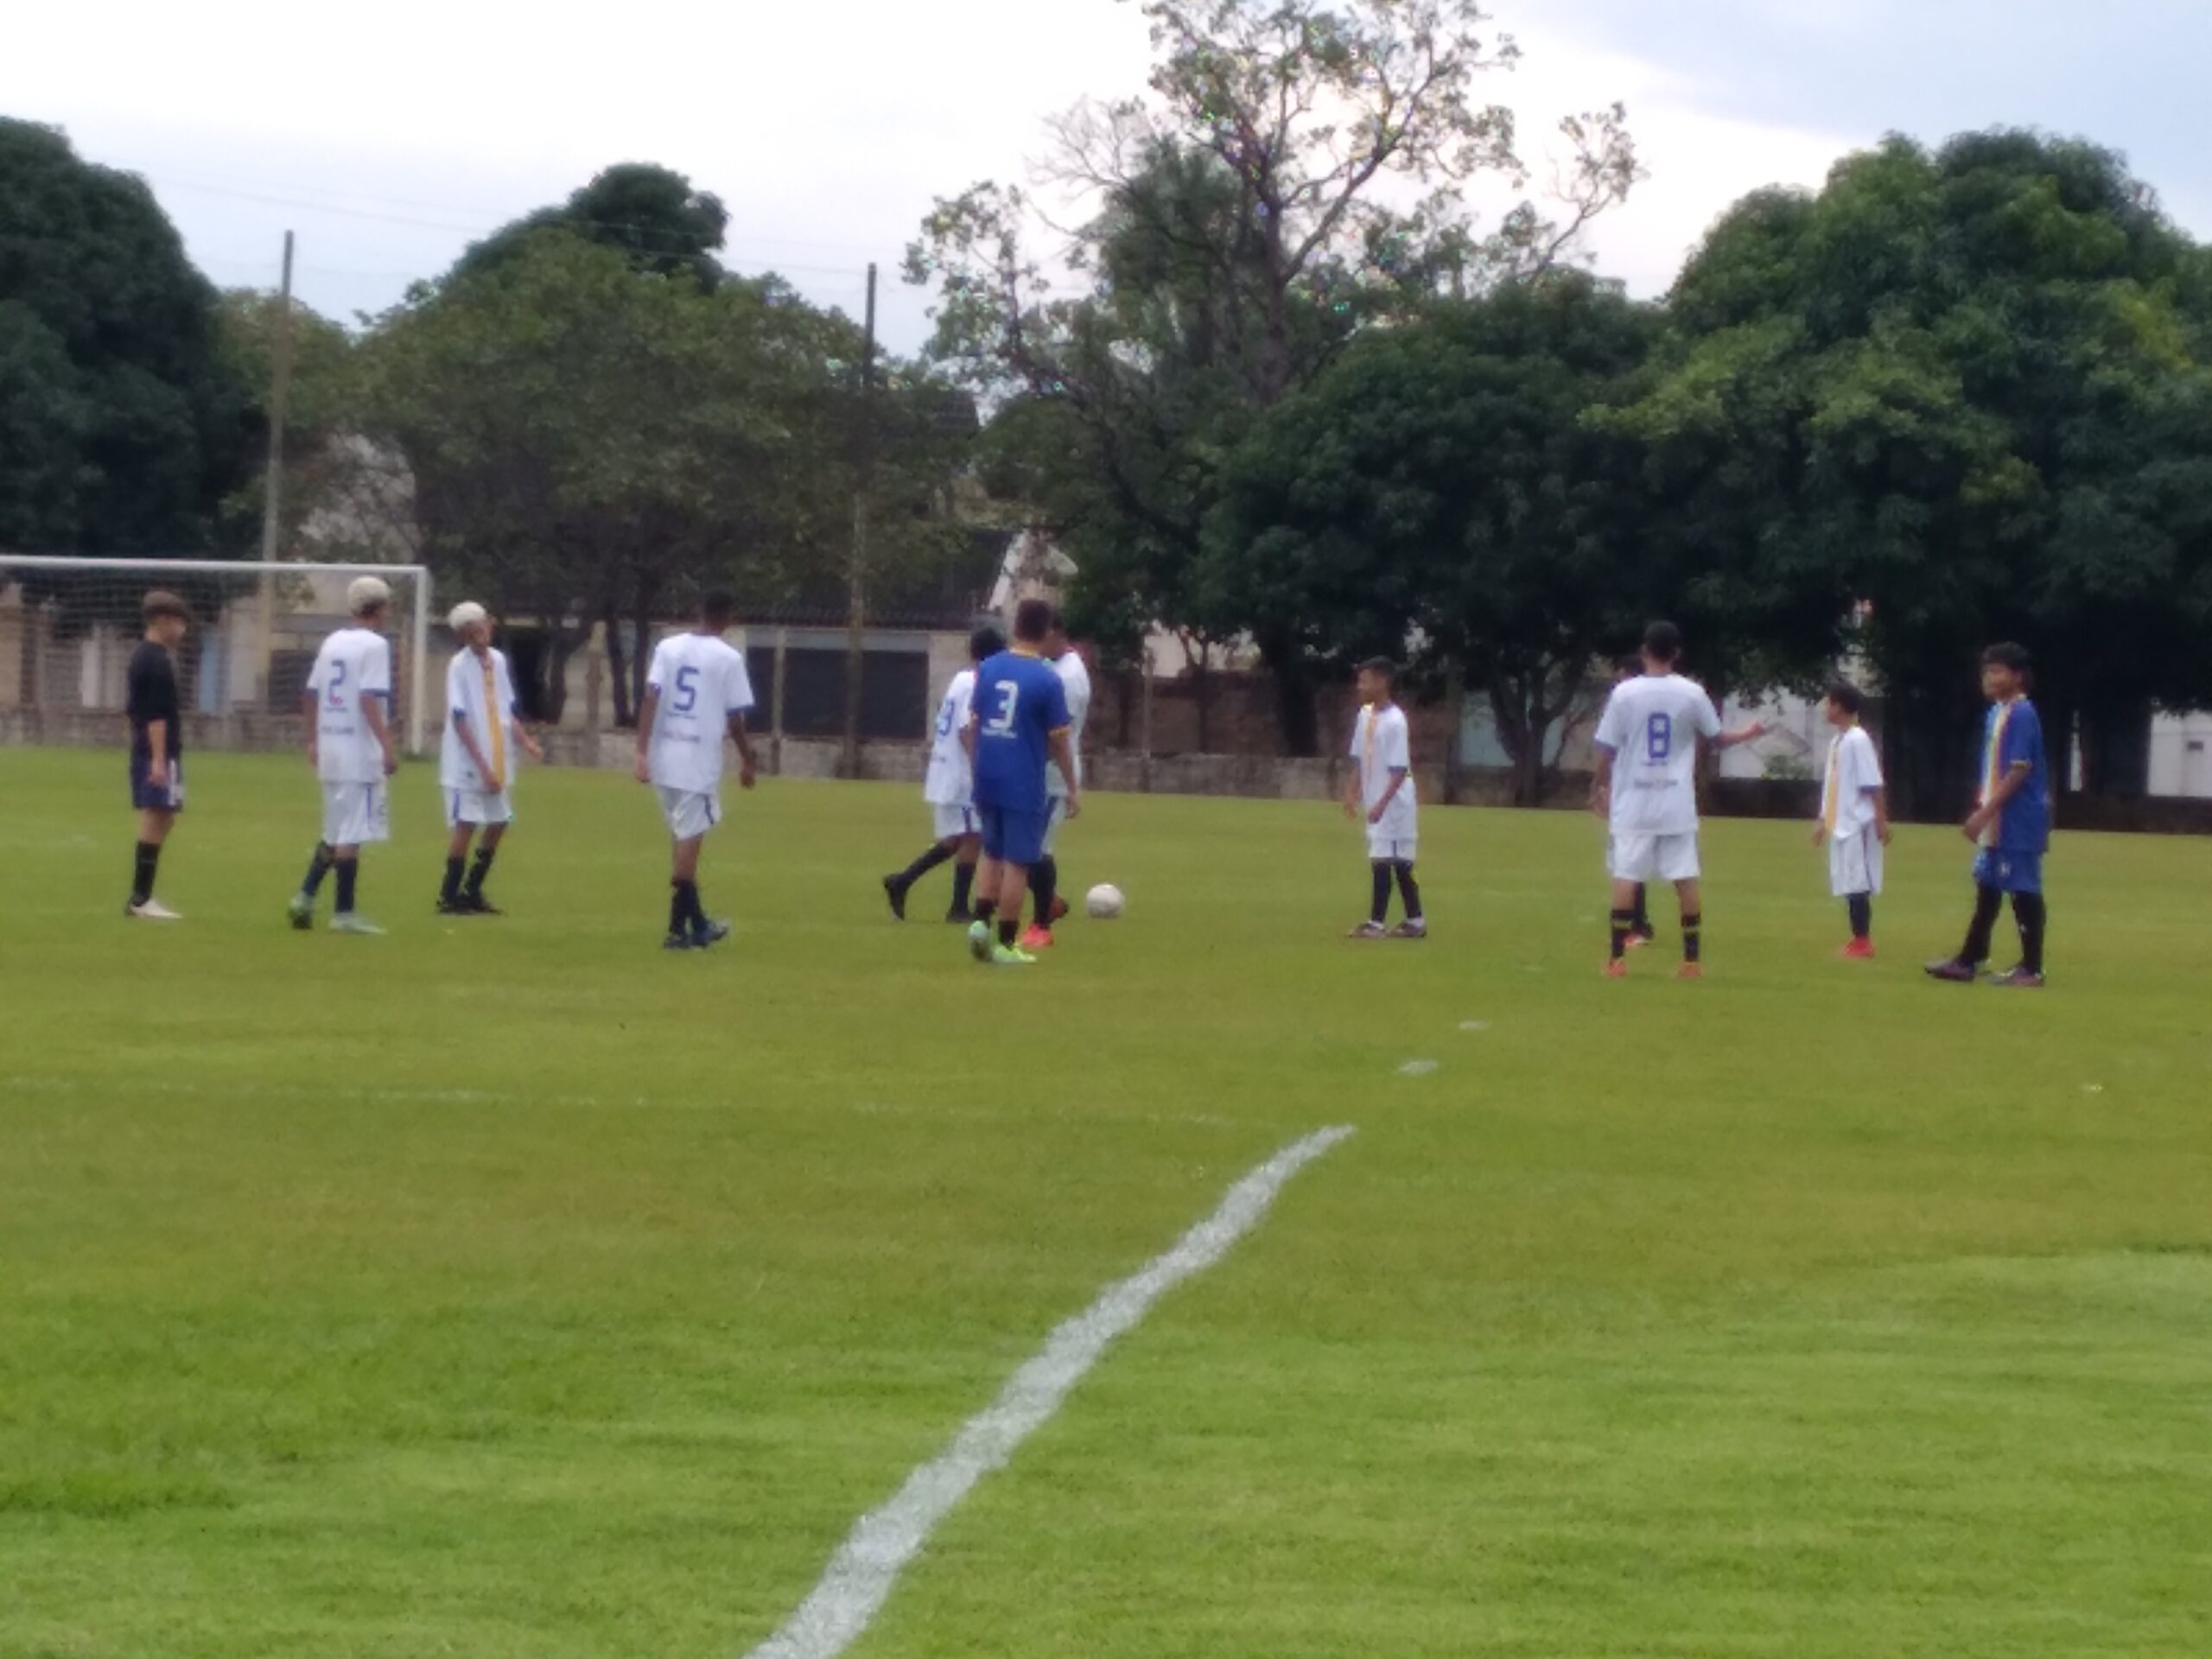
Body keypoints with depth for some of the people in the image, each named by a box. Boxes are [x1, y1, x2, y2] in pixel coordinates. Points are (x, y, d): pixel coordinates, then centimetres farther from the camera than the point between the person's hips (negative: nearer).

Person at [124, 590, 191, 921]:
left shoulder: (142, 656, 16)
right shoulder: (157, 661, -14)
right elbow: (156, 715, -20)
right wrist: (159, 760, -23)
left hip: (144, 749, 10)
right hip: (159, 751, -10)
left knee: (158, 819, 13)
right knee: (158, 818, -9)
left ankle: (141, 897, 14)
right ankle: (141, 900, -11)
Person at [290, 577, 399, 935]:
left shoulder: (332, 643, 12)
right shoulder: (374, 645, -10)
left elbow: (311, 695, 15)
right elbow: (369, 699, -19)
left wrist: (313, 741, 25)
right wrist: (387, 746, -21)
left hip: (329, 748, 8)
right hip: (360, 752, -8)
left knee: (334, 833, 18)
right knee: (353, 835, -4)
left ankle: (305, 897, 9)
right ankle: (344, 913, -3)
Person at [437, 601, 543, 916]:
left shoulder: (498, 660, 8)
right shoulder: (459, 666, -11)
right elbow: (460, 721, -15)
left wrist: (525, 742, 2)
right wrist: (482, 766, -20)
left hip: (497, 763, 7)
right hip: (467, 764, -7)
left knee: (498, 824, 9)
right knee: (465, 825, -6)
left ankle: (472, 891, 21)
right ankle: (449, 898, 2)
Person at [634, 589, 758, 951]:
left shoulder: (668, 647, 4)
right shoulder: (728, 658, -6)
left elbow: (650, 700, -4)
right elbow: (734, 720, -3)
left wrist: (642, 751, -6)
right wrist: (747, 760, 10)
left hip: (664, 758, 5)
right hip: (700, 760, -5)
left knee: (682, 838, 15)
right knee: (688, 840, -1)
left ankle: (697, 923, 24)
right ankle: (678, 928, -3)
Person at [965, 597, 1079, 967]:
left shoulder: (988, 669, 3)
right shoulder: (1047, 680, -11)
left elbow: (974, 725, 9)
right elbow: (1059, 741, -7)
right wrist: (1074, 788, 3)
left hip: (988, 779, 5)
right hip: (1024, 785, -5)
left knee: (992, 854, 20)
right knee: (1017, 863, 2)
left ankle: (981, 922, 5)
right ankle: (1006, 944, 4)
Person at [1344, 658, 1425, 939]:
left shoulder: (1395, 721, -19)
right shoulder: (1365, 715, 6)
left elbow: (1400, 771, -21)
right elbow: (1361, 760, 16)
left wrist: (1381, 804, -25)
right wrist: (1352, 792, 11)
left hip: (1393, 803, -8)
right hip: (1375, 802, 8)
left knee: (1382, 861, -9)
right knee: (1400, 862, 12)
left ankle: (1377, 923, -8)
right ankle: (1415, 921, 17)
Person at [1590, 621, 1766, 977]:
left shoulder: (1625, 692, -7)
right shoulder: (1692, 693, -3)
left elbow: (1607, 750, -4)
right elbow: (1717, 739, 10)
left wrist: (1598, 788, 11)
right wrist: (1749, 734, 29)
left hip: (1634, 802, -1)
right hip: (1676, 804, 1)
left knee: (1625, 877, 2)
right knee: (1686, 880, 5)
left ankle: (1618, 959, -1)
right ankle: (1692, 959, 5)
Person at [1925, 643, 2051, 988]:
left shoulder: (2022, 715, -16)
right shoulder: (1995, 713, 13)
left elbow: (2019, 771, -21)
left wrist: (1985, 812, -20)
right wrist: (1980, 813, 18)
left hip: (2019, 823, -10)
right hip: (1997, 823, 10)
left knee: (2024, 892, -3)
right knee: (1986, 888, 14)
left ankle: (2031, 969, 2)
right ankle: (1969, 961, 21)